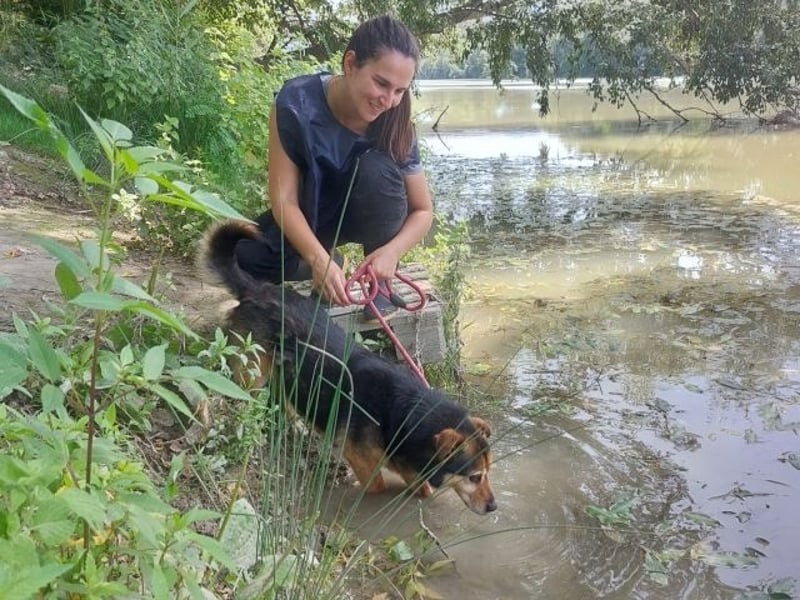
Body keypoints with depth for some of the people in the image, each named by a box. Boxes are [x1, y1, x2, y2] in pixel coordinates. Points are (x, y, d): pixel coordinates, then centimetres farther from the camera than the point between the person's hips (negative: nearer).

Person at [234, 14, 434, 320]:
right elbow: (284, 199, -27)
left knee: (377, 167, -32)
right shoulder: (298, 102, -28)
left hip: (359, 213, 0)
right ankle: (329, 259, 2)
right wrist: (319, 260, -42)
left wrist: (392, 251, -35)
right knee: (244, 258, -26)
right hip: (305, 218, 0)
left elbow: (423, 211, -14)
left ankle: (381, 283, -14)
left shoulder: (396, 123, -22)